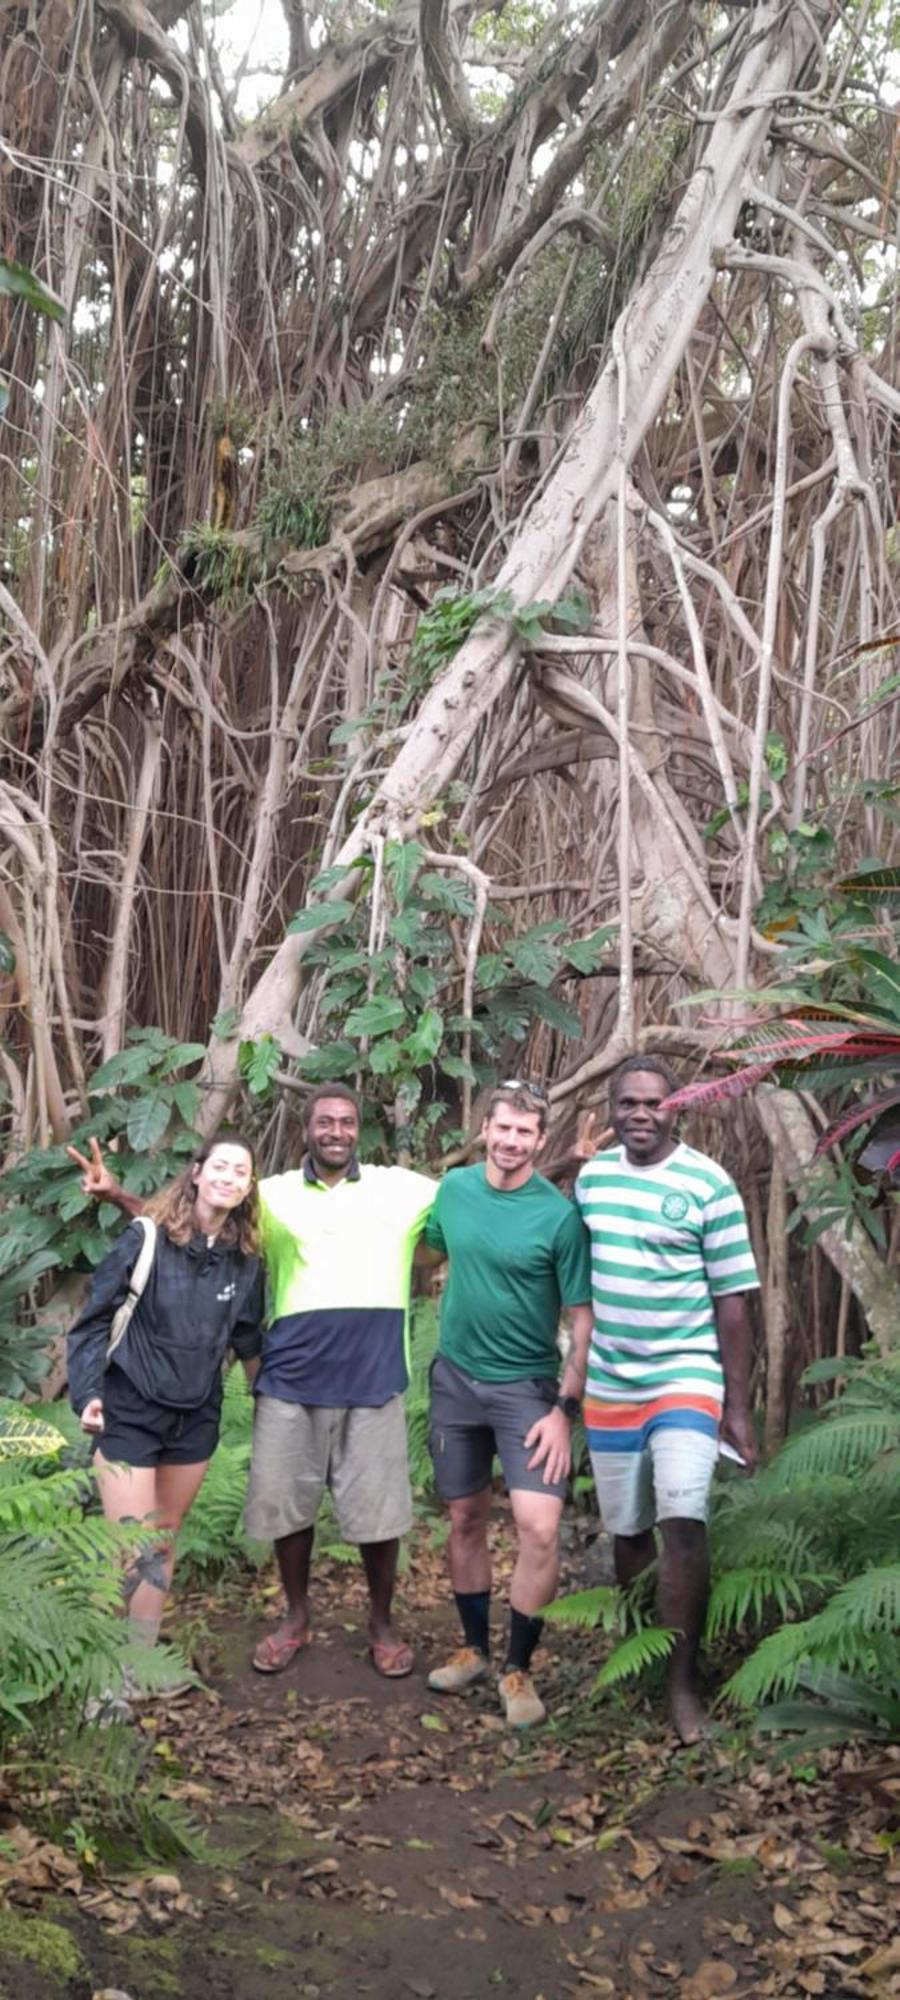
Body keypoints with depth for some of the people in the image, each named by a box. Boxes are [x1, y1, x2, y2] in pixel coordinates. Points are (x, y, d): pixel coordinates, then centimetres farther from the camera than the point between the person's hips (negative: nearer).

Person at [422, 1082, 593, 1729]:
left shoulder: (560, 1215, -14)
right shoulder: (455, 1189, -2)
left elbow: (583, 1319, -11)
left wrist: (566, 1410, -15)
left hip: (526, 1385, -4)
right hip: (456, 1377, 4)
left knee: (540, 1527, -15)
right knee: (466, 1520, 13)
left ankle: (519, 1669, 4)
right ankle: (475, 1649, 32)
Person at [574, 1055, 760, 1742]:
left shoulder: (708, 1183, -9)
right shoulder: (591, 1175, 4)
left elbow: (732, 1300, -8)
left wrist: (738, 1406, -9)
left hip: (685, 1380, -4)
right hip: (608, 1386, 4)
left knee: (683, 1521, -19)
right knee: (627, 1531, 13)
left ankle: (684, 1683, -5)